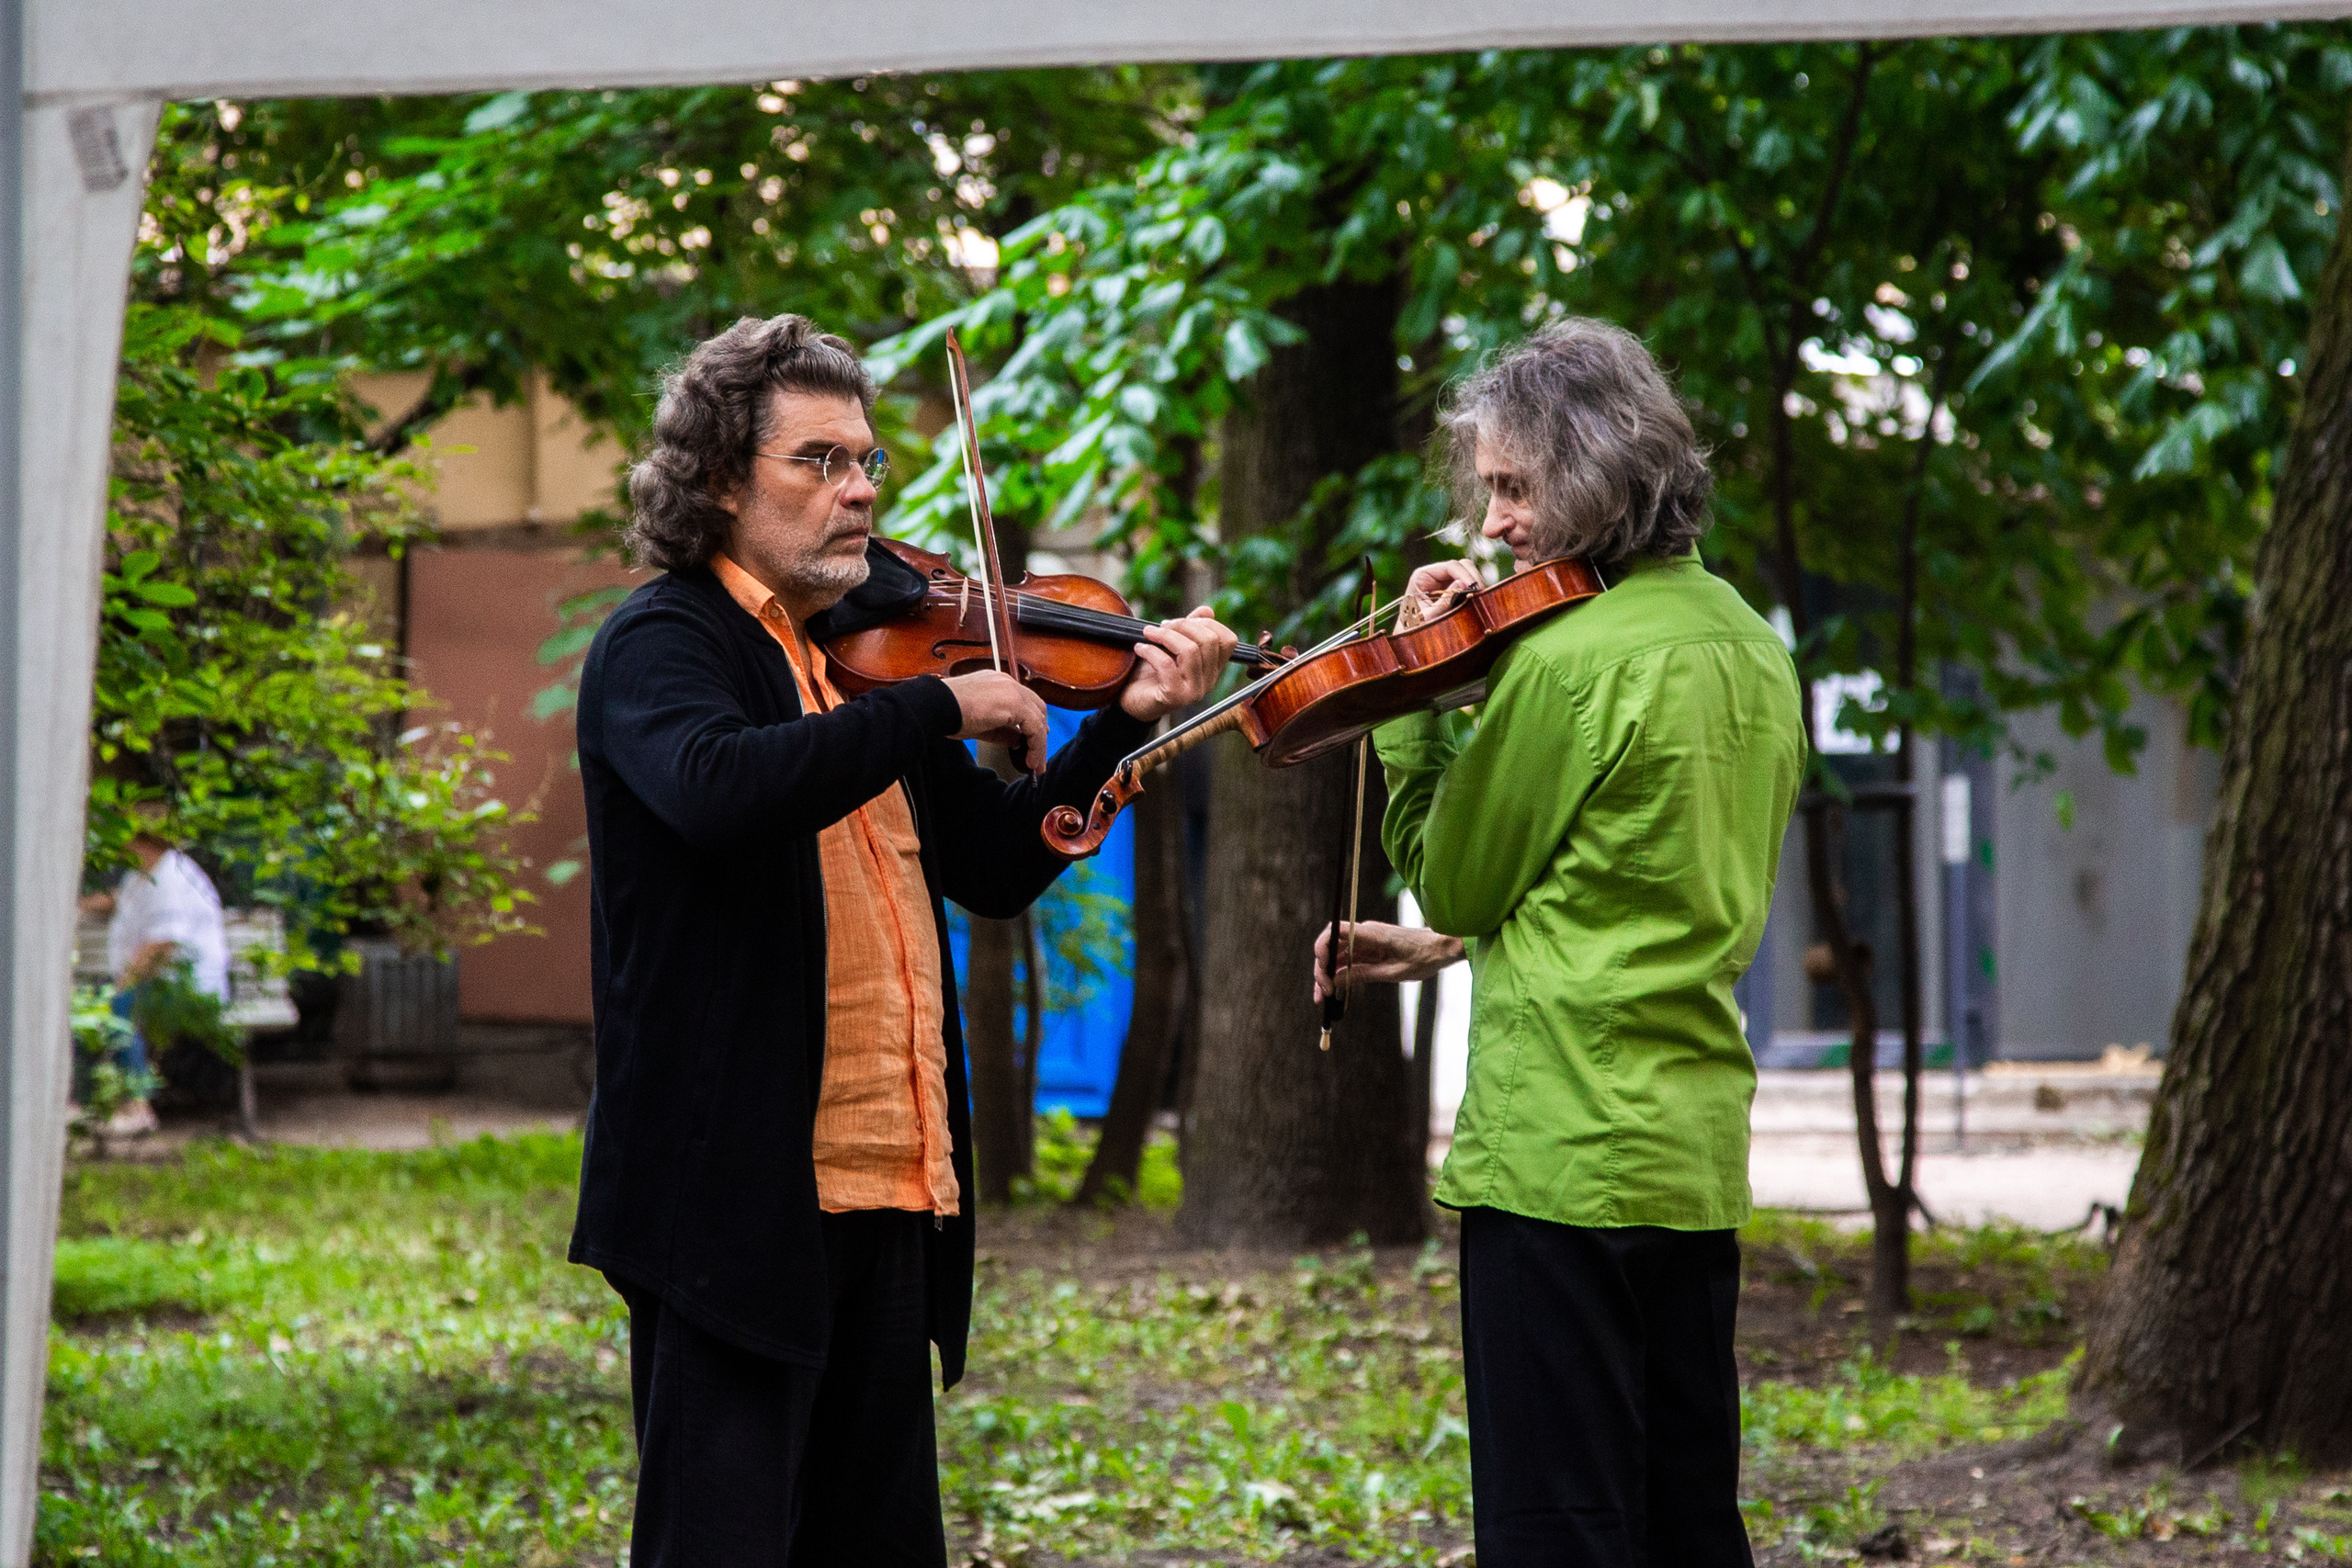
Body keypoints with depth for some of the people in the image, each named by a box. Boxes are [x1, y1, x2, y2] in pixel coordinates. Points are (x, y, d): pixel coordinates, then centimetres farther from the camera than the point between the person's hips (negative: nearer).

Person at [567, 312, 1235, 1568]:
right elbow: (720, 788, -30)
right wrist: (940, 705, -23)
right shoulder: (660, 644, -6)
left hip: (885, 1192, 8)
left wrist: (1129, 721, 7)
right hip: (734, 1188, -8)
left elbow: (998, 868, 17)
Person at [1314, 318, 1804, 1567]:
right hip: (1698, 1147, 9)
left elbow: (1451, 879, -3)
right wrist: (1454, 946, 20)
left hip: (1559, 1147, -9)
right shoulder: (1748, 643, 13)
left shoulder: (1565, 658, -14)